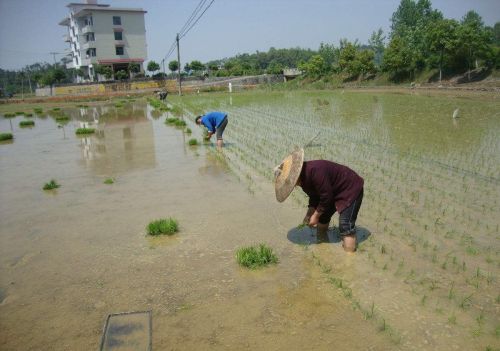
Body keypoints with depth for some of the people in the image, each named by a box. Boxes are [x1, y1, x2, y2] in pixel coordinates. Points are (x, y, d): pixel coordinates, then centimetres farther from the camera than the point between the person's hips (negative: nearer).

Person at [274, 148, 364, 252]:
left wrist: (315, 216, -16)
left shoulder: (315, 171, -35)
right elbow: (314, 196, 7)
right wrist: (310, 214, -5)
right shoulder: (303, 178, -3)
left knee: (346, 226, -15)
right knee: (322, 217, 15)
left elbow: (326, 197, -28)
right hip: (335, 192, 10)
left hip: (351, 190, -10)